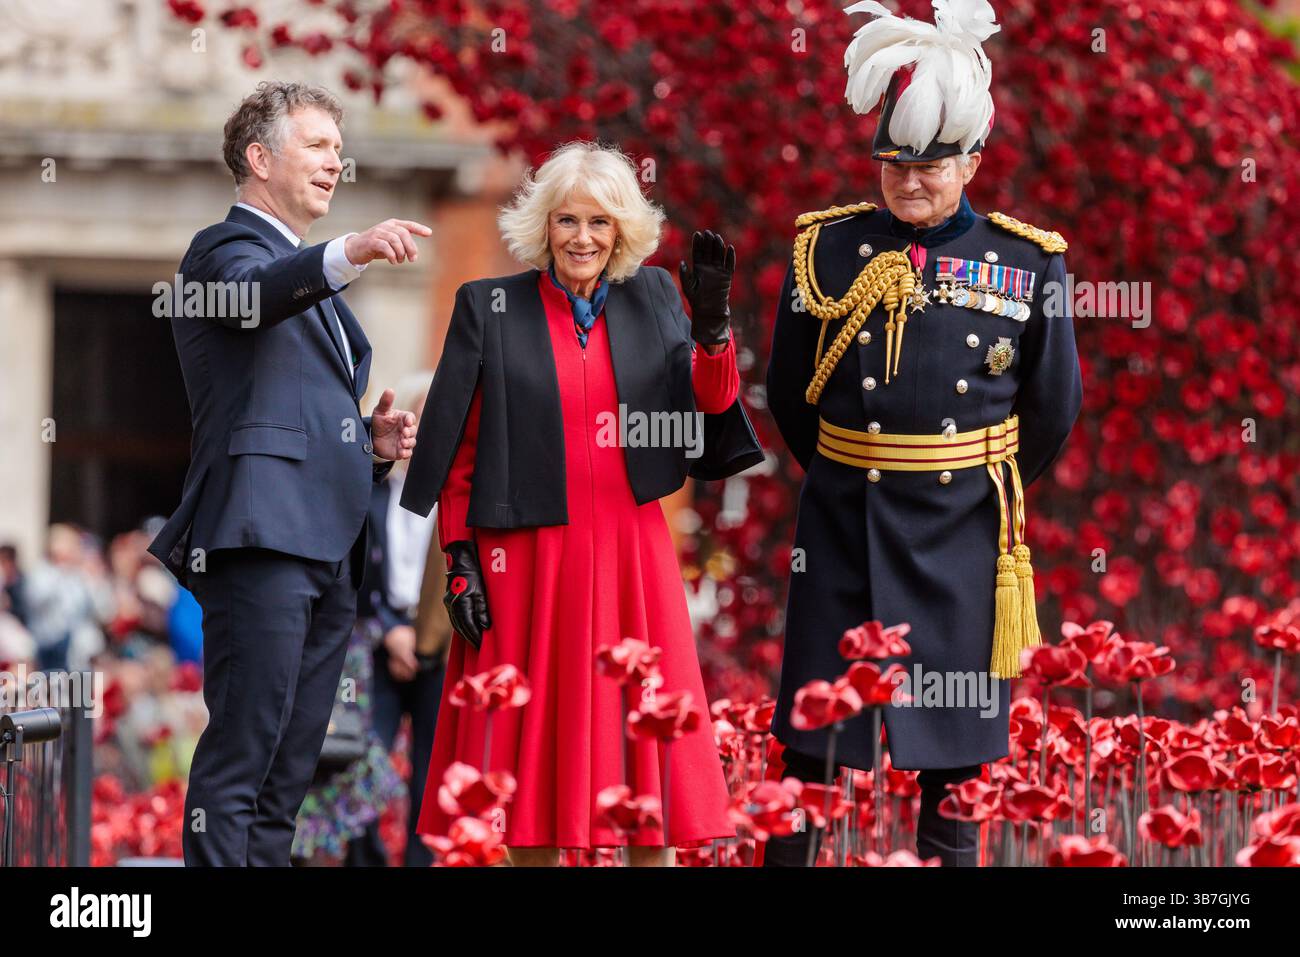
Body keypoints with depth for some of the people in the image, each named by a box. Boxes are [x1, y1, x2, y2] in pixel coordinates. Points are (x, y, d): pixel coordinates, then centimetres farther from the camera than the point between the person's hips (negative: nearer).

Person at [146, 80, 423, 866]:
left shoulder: (316, 276, 28)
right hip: (261, 535, -9)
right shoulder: (227, 249, 0)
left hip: (330, 547, 9)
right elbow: (255, 293, -25)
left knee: (290, 772, 7)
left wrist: (374, 442, 12)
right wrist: (351, 253, -43)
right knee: (239, 761, -14)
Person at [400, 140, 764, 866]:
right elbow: (456, 451, 0)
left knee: (645, 739, 1)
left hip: (629, 557, 2)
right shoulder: (491, 309, 1)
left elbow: (709, 411, 2)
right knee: (536, 737, 2)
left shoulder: (652, 299, 9)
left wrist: (712, 324, -13)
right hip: (527, 558, -2)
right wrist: (460, 560, -5)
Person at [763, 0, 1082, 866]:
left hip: (963, 534, 0)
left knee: (955, 752, 6)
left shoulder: (1028, 263, -3)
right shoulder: (827, 248, -2)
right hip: (842, 528, 0)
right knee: (809, 746, 4)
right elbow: (789, 391, 9)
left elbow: (1056, 408, 8)